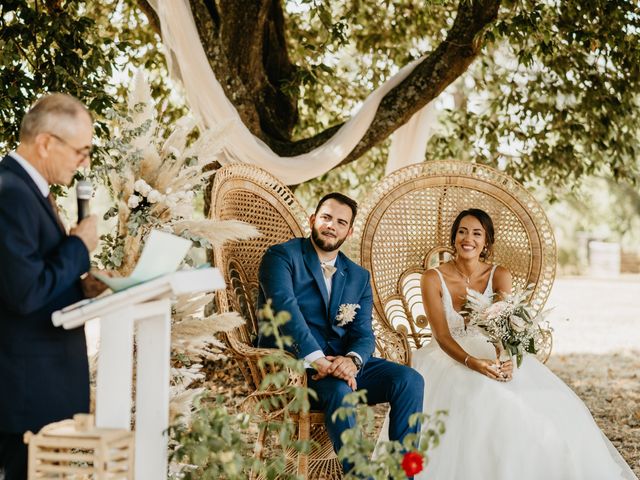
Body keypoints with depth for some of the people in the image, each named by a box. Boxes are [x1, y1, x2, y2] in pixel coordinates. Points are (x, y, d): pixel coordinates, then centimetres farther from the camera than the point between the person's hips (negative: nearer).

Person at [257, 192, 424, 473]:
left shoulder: (359, 277, 16)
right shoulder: (282, 257, -1)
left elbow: (363, 333, 6)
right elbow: (284, 307, -18)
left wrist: (353, 360, -20)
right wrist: (317, 359, -31)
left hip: (341, 362, 6)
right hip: (293, 363, -5)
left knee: (410, 380, -16)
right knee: (338, 389, -36)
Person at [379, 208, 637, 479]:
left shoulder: (499, 276, 1)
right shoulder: (434, 279, -6)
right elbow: (441, 335, -14)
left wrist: (506, 360, -34)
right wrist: (471, 362, -33)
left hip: (495, 356, 3)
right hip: (448, 357, -2)